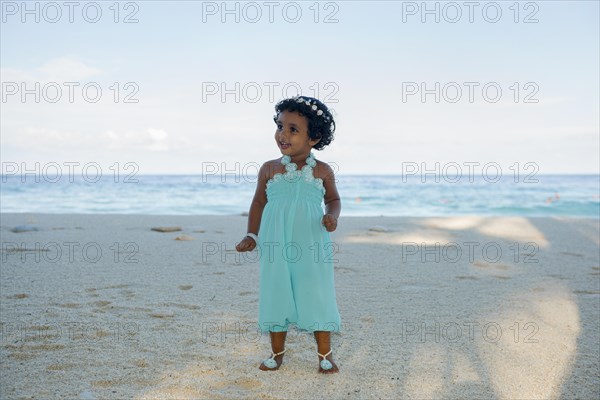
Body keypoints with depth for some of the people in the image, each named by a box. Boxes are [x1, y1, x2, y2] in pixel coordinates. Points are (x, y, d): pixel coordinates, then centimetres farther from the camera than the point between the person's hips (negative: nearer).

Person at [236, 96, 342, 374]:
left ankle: (325, 355, 18)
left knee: (318, 297, 3)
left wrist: (332, 216, -7)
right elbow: (258, 203, 11)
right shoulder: (269, 169, 2)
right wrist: (251, 236, 4)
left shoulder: (322, 171, 0)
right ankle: (277, 353, 24)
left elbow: (333, 199, 14)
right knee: (276, 297, 7)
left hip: (312, 249, -1)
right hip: (275, 249, 1)